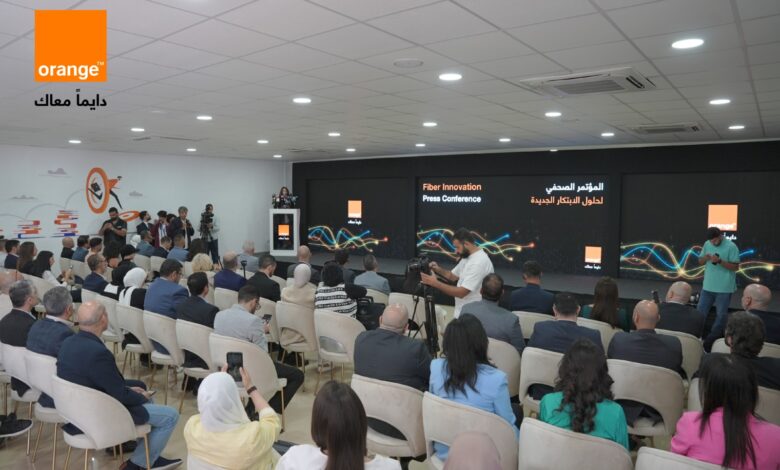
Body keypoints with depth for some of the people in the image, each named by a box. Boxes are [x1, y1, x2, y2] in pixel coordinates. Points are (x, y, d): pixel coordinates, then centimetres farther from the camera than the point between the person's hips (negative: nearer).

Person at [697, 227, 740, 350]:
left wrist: (720, 261, -25)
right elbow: (700, 261, 9)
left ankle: (713, 339, 18)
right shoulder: (707, 244, 3)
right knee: (700, 311, 9)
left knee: (720, 315, 7)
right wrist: (705, 258, -13)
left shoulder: (731, 246, -12)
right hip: (708, 286, 5)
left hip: (724, 288, -5)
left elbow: (735, 266, -13)